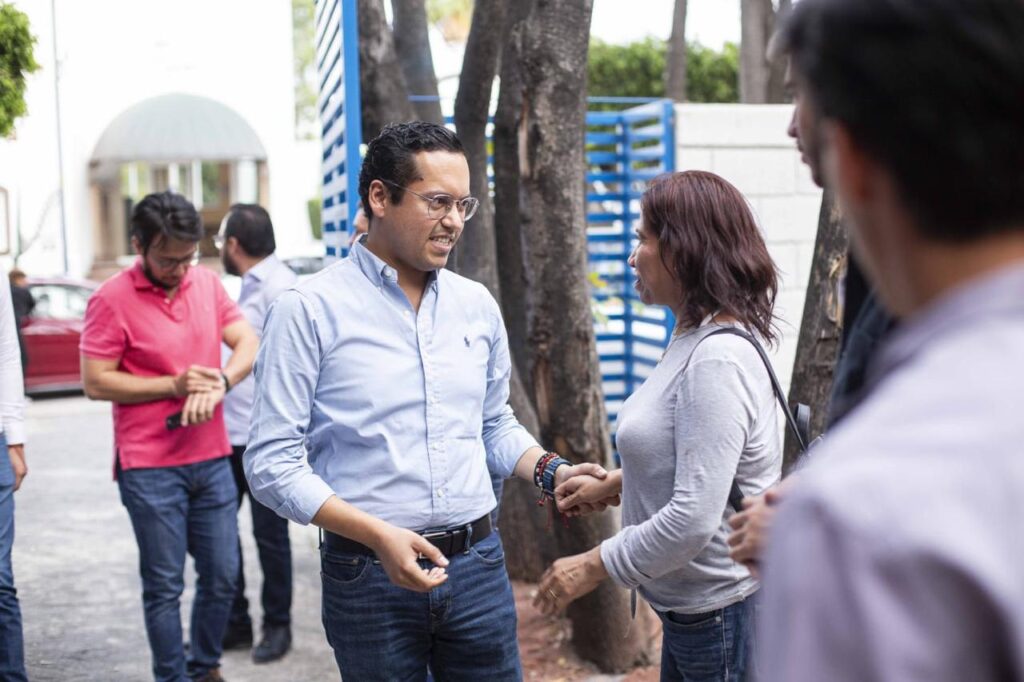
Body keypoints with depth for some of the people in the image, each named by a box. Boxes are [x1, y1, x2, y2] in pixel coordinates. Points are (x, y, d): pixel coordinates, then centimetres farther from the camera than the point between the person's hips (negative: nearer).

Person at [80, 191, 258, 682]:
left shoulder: (206, 283, 6)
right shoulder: (112, 300, -9)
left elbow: (247, 343, 4)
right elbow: (95, 382, -10)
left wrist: (219, 384, -16)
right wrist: (174, 386, -16)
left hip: (212, 458, 5)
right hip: (149, 469, -5)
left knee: (222, 576, 10)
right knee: (165, 585, 3)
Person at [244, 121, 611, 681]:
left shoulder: (477, 305, 7)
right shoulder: (309, 310, -9)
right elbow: (273, 463, -12)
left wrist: (552, 472, 0)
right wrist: (379, 535, -21)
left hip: (479, 565, 4)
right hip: (369, 573, -4)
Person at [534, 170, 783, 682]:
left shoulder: (717, 360, -24)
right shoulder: (693, 339, 7)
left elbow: (693, 519, -28)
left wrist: (594, 566, -18)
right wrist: (612, 483, 15)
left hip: (720, 614, -10)